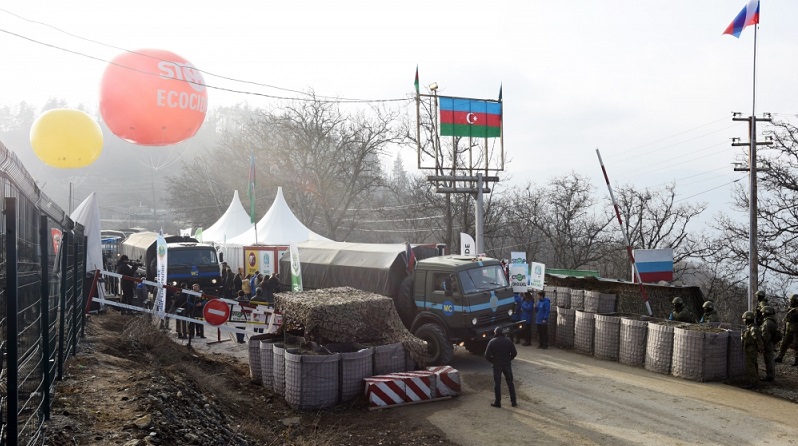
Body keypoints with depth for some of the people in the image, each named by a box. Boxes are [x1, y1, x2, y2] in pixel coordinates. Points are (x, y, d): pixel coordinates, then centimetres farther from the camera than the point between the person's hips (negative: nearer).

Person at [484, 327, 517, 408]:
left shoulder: (492, 342, -9)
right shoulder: (508, 341, -1)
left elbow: (487, 355, -12)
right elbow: (514, 353, 1)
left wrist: (492, 361, 5)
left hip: (497, 365, -2)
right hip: (507, 364, 2)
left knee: (497, 384, 6)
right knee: (510, 382, 13)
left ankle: (497, 402, 10)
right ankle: (513, 401, 15)